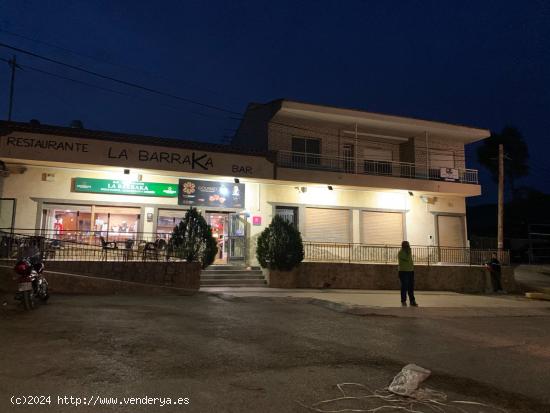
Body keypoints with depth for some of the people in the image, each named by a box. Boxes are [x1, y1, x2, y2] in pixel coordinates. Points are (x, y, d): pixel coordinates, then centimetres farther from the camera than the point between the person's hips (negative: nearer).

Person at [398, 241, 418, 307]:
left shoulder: (408, 252, 14)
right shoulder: (401, 252, -11)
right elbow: (407, 259, -22)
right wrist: (409, 252, -15)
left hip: (410, 271, 7)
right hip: (403, 271, -7)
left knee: (411, 287, 7)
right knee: (404, 287, -3)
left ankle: (412, 301, 11)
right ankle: (403, 301, 6)